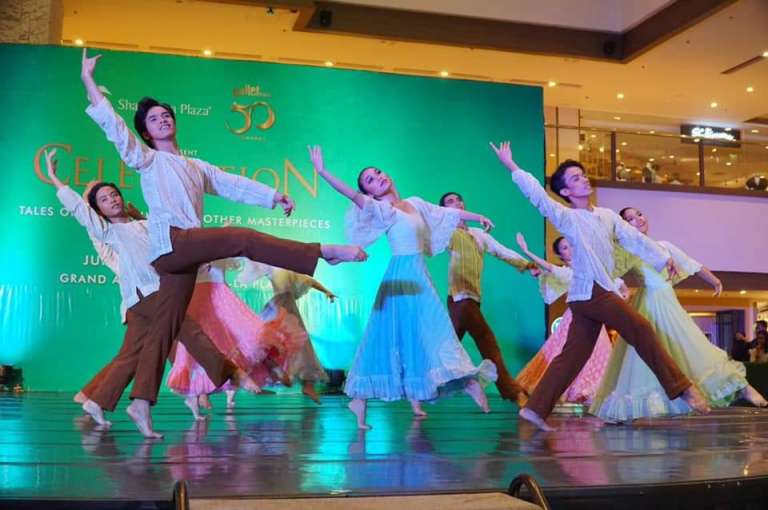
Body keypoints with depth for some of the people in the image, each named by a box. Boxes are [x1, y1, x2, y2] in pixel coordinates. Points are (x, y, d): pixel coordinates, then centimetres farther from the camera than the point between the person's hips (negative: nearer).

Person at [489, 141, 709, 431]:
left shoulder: (607, 216, 16)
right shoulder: (567, 218, -5)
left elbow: (634, 239, 18)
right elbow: (538, 196, -16)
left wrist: (663, 259, 12)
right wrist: (511, 167, -21)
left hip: (599, 292, 7)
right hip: (590, 290, -7)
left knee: (572, 355, 5)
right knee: (641, 331, -7)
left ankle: (536, 408, 6)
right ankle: (680, 387, 1)